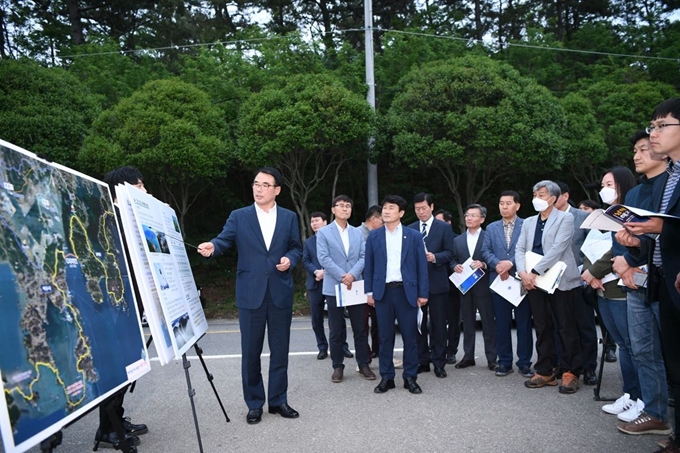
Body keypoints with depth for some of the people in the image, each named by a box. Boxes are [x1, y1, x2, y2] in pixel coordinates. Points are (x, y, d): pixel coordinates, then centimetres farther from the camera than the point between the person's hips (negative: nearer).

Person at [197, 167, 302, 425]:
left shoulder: (289, 217, 7)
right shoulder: (239, 216, 3)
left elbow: (297, 248, 11)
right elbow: (224, 240, -8)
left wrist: (290, 259, -10)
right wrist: (211, 247, -29)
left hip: (281, 293, 1)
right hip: (250, 294, -1)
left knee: (280, 350, 10)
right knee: (250, 352, 6)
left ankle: (278, 400, 24)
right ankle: (254, 404, 21)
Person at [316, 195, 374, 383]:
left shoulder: (358, 233, 12)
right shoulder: (323, 232, 1)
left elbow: (363, 257, 3)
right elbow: (323, 258, -9)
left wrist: (352, 275, -15)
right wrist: (342, 277, -17)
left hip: (355, 286, 3)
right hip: (334, 287, -3)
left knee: (360, 328, 7)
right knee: (336, 331, 5)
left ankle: (364, 364, 18)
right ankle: (338, 366, 15)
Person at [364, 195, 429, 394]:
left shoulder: (414, 236, 3)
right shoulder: (374, 236, 7)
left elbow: (421, 266, 2)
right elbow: (369, 265, 8)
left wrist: (423, 293, -3)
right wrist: (369, 291, 2)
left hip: (407, 291, -1)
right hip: (383, 291, 1)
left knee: (410, 336, 5)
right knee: (385, 337, 7)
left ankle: (410, 377, 17)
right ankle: (386, 377, 17)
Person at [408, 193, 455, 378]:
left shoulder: (444, 227, 2)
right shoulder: (410, 229, 9)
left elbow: (449, 253, -2)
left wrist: (434, 257, -19)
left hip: (437, 282, -2)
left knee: (438, 324, 3)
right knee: (418, 324, 8)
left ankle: (439, 363, 11)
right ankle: (422, 361, 18)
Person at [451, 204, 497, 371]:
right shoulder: (458, 240, 13)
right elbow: (453, 260, 13)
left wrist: (483, 264, -21)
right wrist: (455, 266, -8)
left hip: (483, 286, -4)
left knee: (488, 323, 1)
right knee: (467, 323, 10)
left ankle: (491, 358, 9)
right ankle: (468, 357, 18)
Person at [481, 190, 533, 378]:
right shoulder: (491, 228, 13)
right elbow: (485, 251, 4)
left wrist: (511, 263, -19)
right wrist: (498, 264, -13)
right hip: (498, 280, 3)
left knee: (524, 323, 4)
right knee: (502, 323, 7)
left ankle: (524, 362, 14)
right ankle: (504, 362, 16)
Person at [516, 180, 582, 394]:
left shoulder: (565, 219, -2)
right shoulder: (528, 222, 16)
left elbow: (557, 248, -14)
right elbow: (520, 249, 9)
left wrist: (534, 272, -18)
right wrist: (523, 272, -9)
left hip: (559, 281, -5)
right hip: (534, 281, 5)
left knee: (567, 328, 1)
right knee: (542, 328, 10)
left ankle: (570, 373, 11)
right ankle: (545, 372, 18)